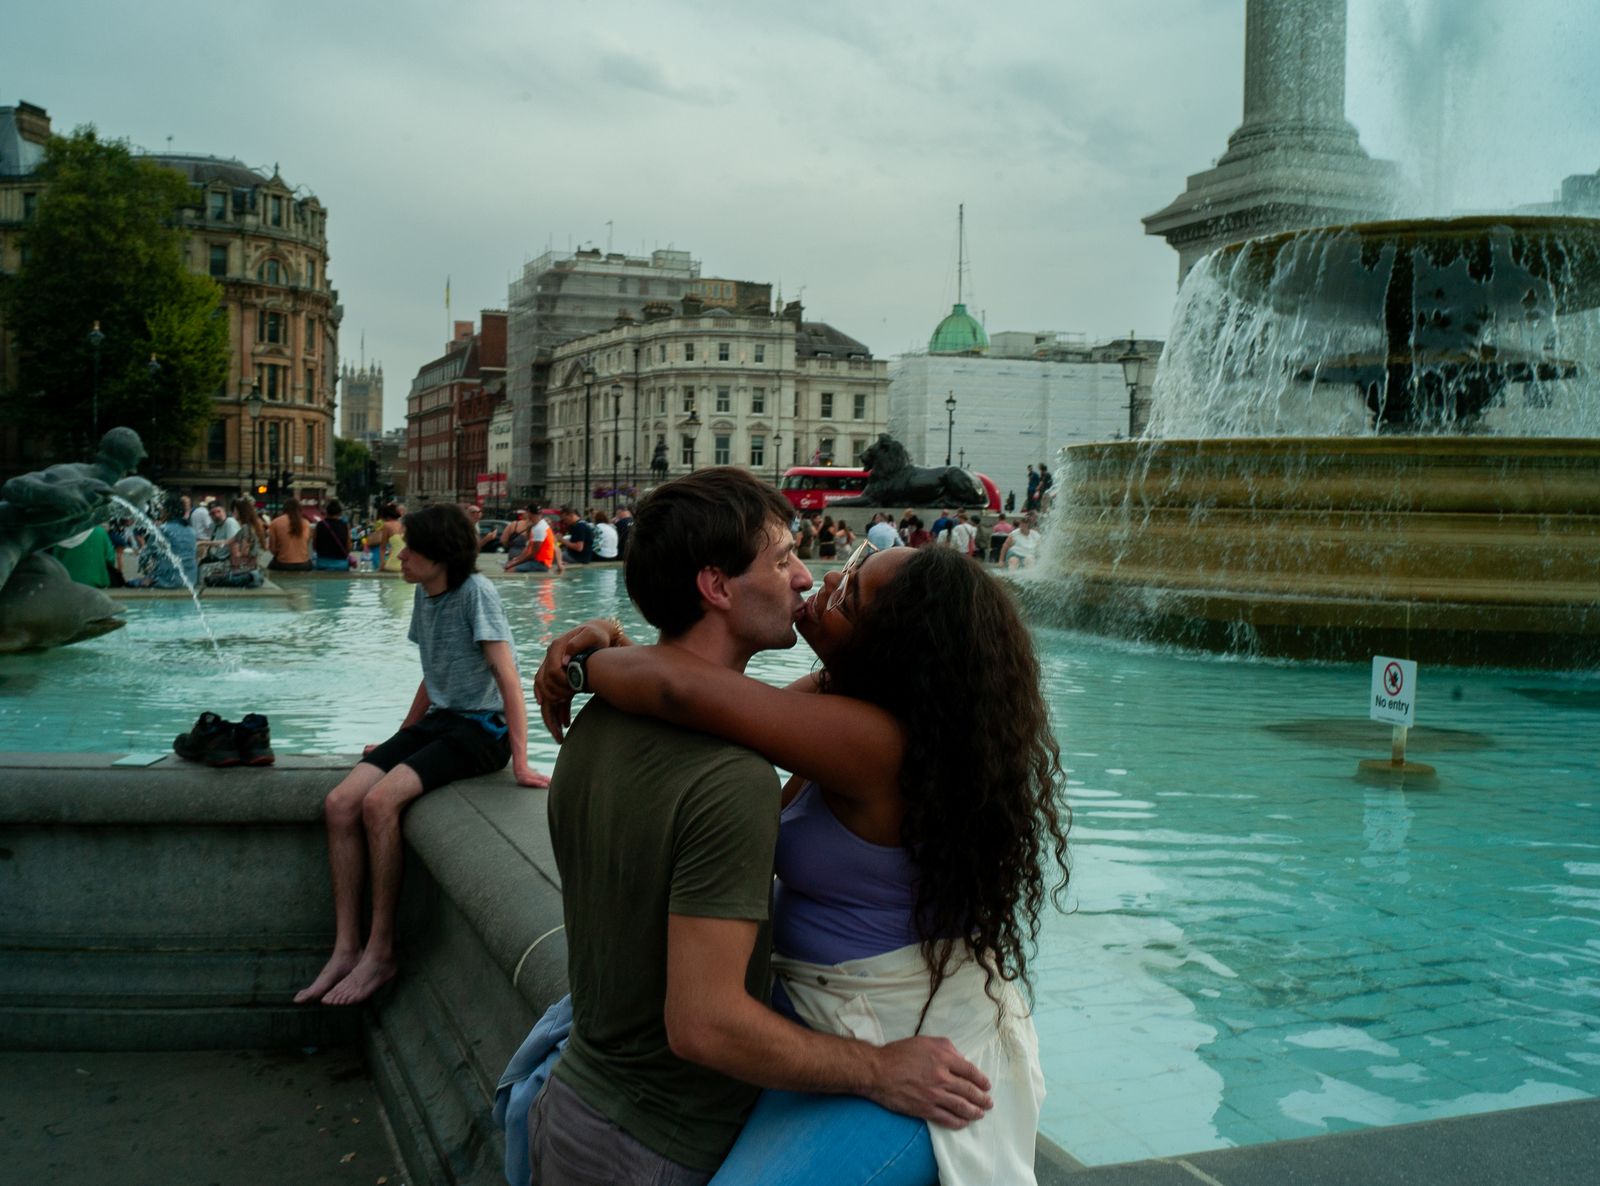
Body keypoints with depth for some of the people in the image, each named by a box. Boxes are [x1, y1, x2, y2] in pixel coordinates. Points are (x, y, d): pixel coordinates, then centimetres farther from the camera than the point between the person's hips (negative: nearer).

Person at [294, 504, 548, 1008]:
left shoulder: (475, 591, -15)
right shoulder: (424, 594, 10)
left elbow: (507, 678, -18)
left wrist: (520, 762, -21)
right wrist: (399, 740, 23)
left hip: (481, 728, -8)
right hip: (438, 720, 8)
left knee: (379, 801, -27)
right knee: (340, 804, -11)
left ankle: (380, 952, -16)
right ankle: (345, 949, -7)